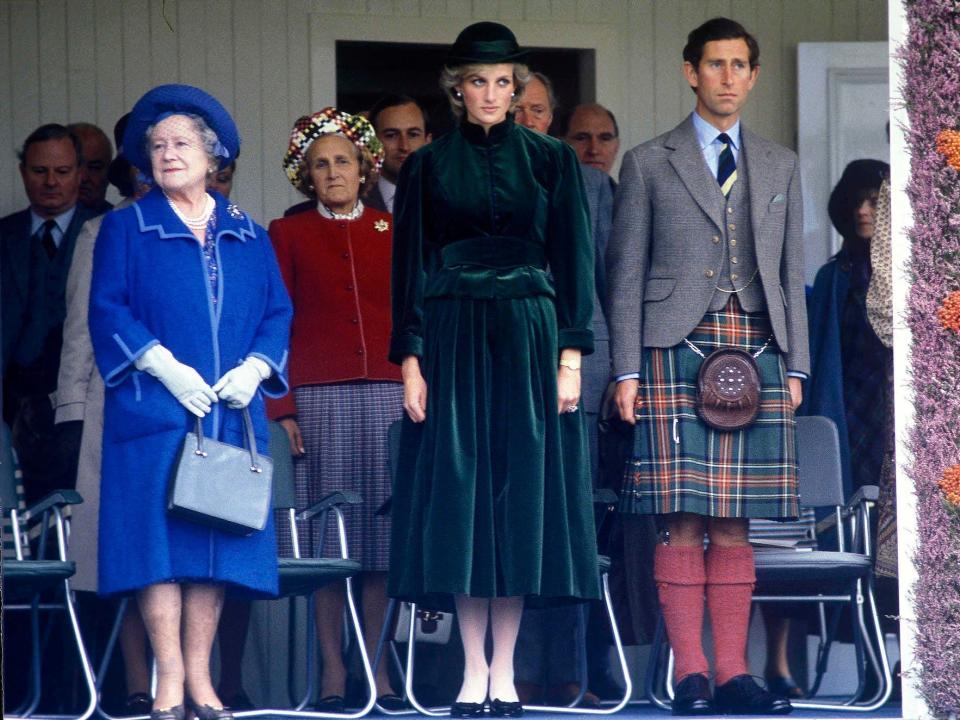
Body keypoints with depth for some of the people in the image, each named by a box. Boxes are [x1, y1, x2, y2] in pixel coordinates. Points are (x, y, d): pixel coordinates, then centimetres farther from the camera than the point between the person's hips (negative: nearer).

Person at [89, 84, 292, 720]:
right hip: (153, 408, -3)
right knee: (161, 538, -8)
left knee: (218, 541, 0)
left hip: (233, 412, 3)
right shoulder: (127, 229, 7)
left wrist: (254, 369, -7)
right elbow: (108, 310, -2)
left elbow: (277, 312, 12)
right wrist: (166, 368, -14)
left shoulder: (248, 236, 15)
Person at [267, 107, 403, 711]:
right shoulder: (288, 235, 9)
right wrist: (281, 408, -5)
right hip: (319, 396, -1)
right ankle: (333, 668, 0)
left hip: (388, 394, 1)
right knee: (327, 535, -3)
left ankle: (377, 665, 4)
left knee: (382, 527, -1)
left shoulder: (395, 232, 14)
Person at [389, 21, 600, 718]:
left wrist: (570, 354, -6)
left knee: (521, 494, -2)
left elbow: (574, 260, 4)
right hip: (453, 340, 0)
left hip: (527, 341, 0)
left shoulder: (551, 160, 6)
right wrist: (411, 361, -4)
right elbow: (410, 267, 5)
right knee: (460, 496, -3)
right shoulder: (428, 166, 7)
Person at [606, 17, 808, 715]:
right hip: (678, 346, -2)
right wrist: (627, 370, -2)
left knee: (734, 525, 0)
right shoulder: (649, 163, 8)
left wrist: (795, 365, 9)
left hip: (756, 348, 3)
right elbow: (626, 273, 5)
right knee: (684, 523, -7)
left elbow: (792, 274, 17)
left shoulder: (780, 166, 17)